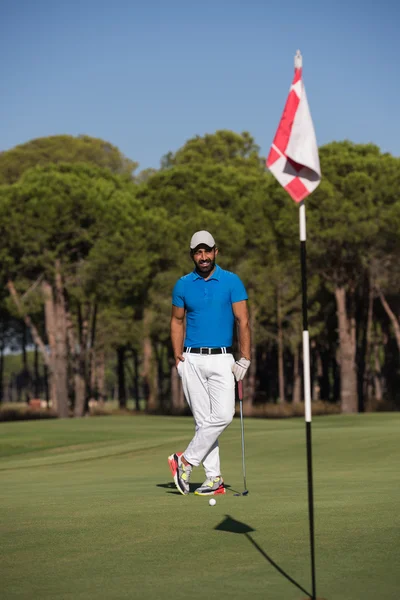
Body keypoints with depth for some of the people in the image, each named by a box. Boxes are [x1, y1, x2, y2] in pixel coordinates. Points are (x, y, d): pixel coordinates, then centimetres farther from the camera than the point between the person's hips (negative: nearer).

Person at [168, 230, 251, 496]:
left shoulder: (232, 282, -1)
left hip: (221, 359, -1)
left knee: (223, 415, -15)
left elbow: (243, 322, -3)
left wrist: (245, 360, -10)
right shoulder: (183, 285, 6)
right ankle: (214, 478, 4)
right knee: (203, 419, 0)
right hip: (192, 359, 1)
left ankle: (186, 461, -2)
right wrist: (178, 357, 3)